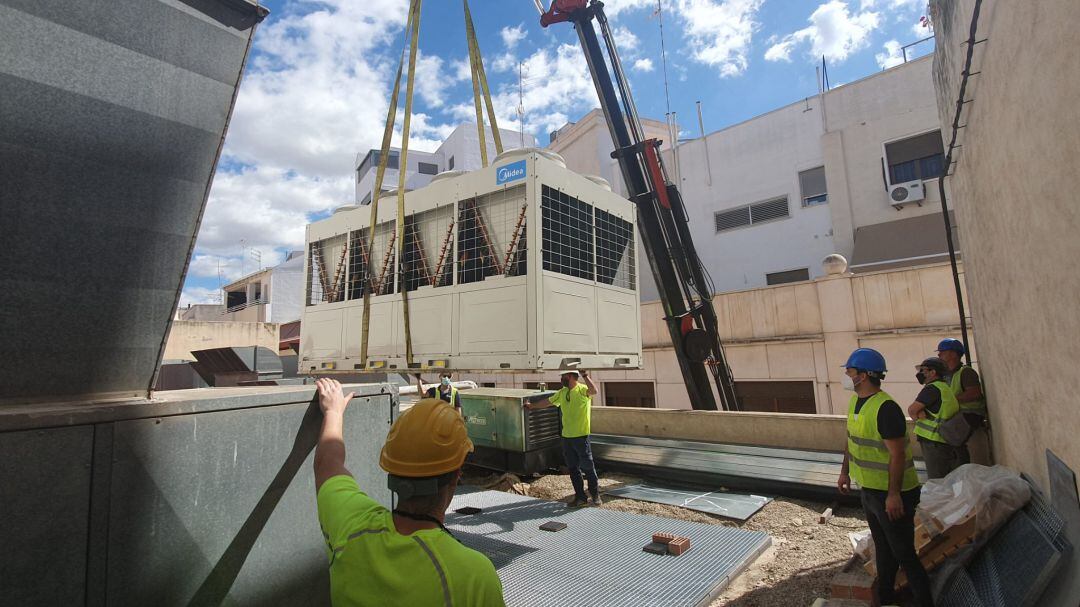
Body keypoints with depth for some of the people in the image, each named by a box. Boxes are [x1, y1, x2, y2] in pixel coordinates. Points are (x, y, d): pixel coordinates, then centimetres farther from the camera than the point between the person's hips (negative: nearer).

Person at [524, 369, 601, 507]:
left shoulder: (582, 389, -12)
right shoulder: (562, 392, 11)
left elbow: (594, 391, -34)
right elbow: (548, 401, 24)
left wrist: (585, 376, -41)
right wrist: (532, 405, 33)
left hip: (581, 436, -7)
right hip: (566, 437, 7)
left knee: (588, 467, 3)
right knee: (573, 468, 11)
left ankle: (595, 495, 19)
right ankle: (580, 497, 22)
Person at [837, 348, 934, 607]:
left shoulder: (886, 408, -26)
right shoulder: (855, 402, 3)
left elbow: (898, 455, -25)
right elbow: (851, 440, 13)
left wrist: (893, 494, -24)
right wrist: (845, 472, 16)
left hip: (892, 493, -9)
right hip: (868, 489, 9)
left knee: (904, 554, 3)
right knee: (882, 547, 23)